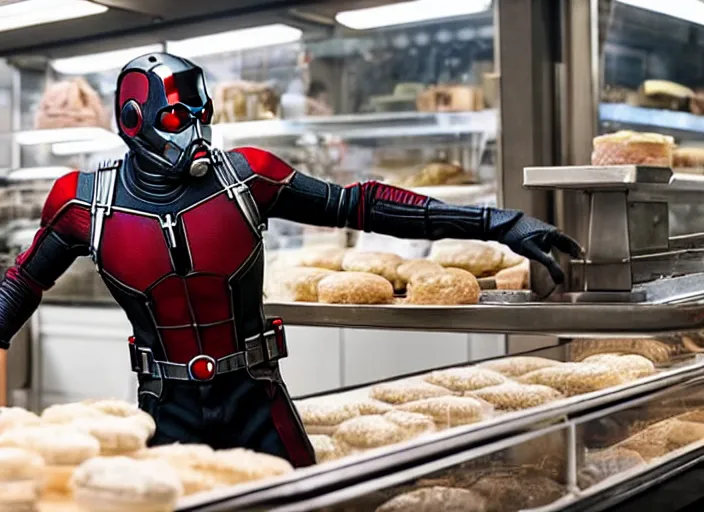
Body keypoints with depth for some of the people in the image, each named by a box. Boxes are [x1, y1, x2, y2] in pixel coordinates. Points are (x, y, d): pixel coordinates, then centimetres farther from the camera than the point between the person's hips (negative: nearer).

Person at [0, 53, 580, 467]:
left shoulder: (244, 176, -9)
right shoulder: (86, 202, -8)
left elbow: (360, 204, -7)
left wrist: (498, 223, -9)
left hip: (254, 396, 0)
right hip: (167, 408, 0)